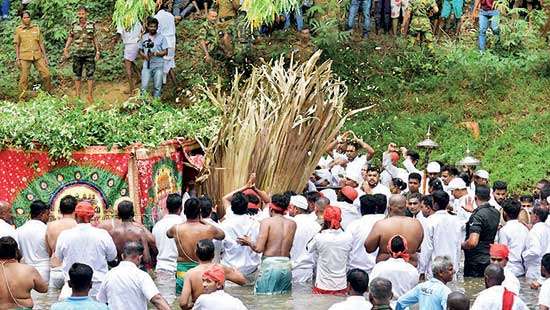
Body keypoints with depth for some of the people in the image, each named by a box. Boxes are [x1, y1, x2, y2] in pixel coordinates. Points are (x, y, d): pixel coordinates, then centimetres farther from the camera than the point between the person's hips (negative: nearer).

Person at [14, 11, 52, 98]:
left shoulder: (36, 28, 9)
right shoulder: (18, 30, 3)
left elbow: (41, 43, 12)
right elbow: (17, 45, 5)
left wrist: (45, 56, 8)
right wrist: (17, 58, -1)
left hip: (37, 56, 2)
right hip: (25, 57, -2)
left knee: (46, 74, -2)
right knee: (24, 78, -1)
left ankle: (49, 93, 14)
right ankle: (22, 97, 8)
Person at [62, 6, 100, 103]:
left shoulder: (91, 25, 1)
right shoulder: (74, 26, 3)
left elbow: (95, 39, 6)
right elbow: (70, 39, 9)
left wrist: (97, 51, 3)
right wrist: (65, 50, 2)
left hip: (90, 53, -1)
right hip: (77, 53, 1)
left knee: (90, 74, -3)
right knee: (77, 74, 5)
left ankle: (90, 95, 4)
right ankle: (77, 95, 12)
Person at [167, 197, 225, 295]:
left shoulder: (176, 229, -7)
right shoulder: (209, 229, -10)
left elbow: (168, 234, 19)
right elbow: (222, 235, 13)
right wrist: (204, 222, 17)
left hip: (182, 271, 1)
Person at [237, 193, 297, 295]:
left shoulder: (267, 222, -5)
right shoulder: (292, 224, 8)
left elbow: (258, 248, -10)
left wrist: (249, 242, 11)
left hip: (270, 265, -5)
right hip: (287, 266, 5)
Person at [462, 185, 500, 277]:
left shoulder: (477, 216, -21)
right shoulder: (496, 213, 5)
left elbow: (472, 242, -30)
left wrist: (462, 245, -9)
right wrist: (472, 211, 40)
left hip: (476, 261, -8)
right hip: (489, 259, 8)